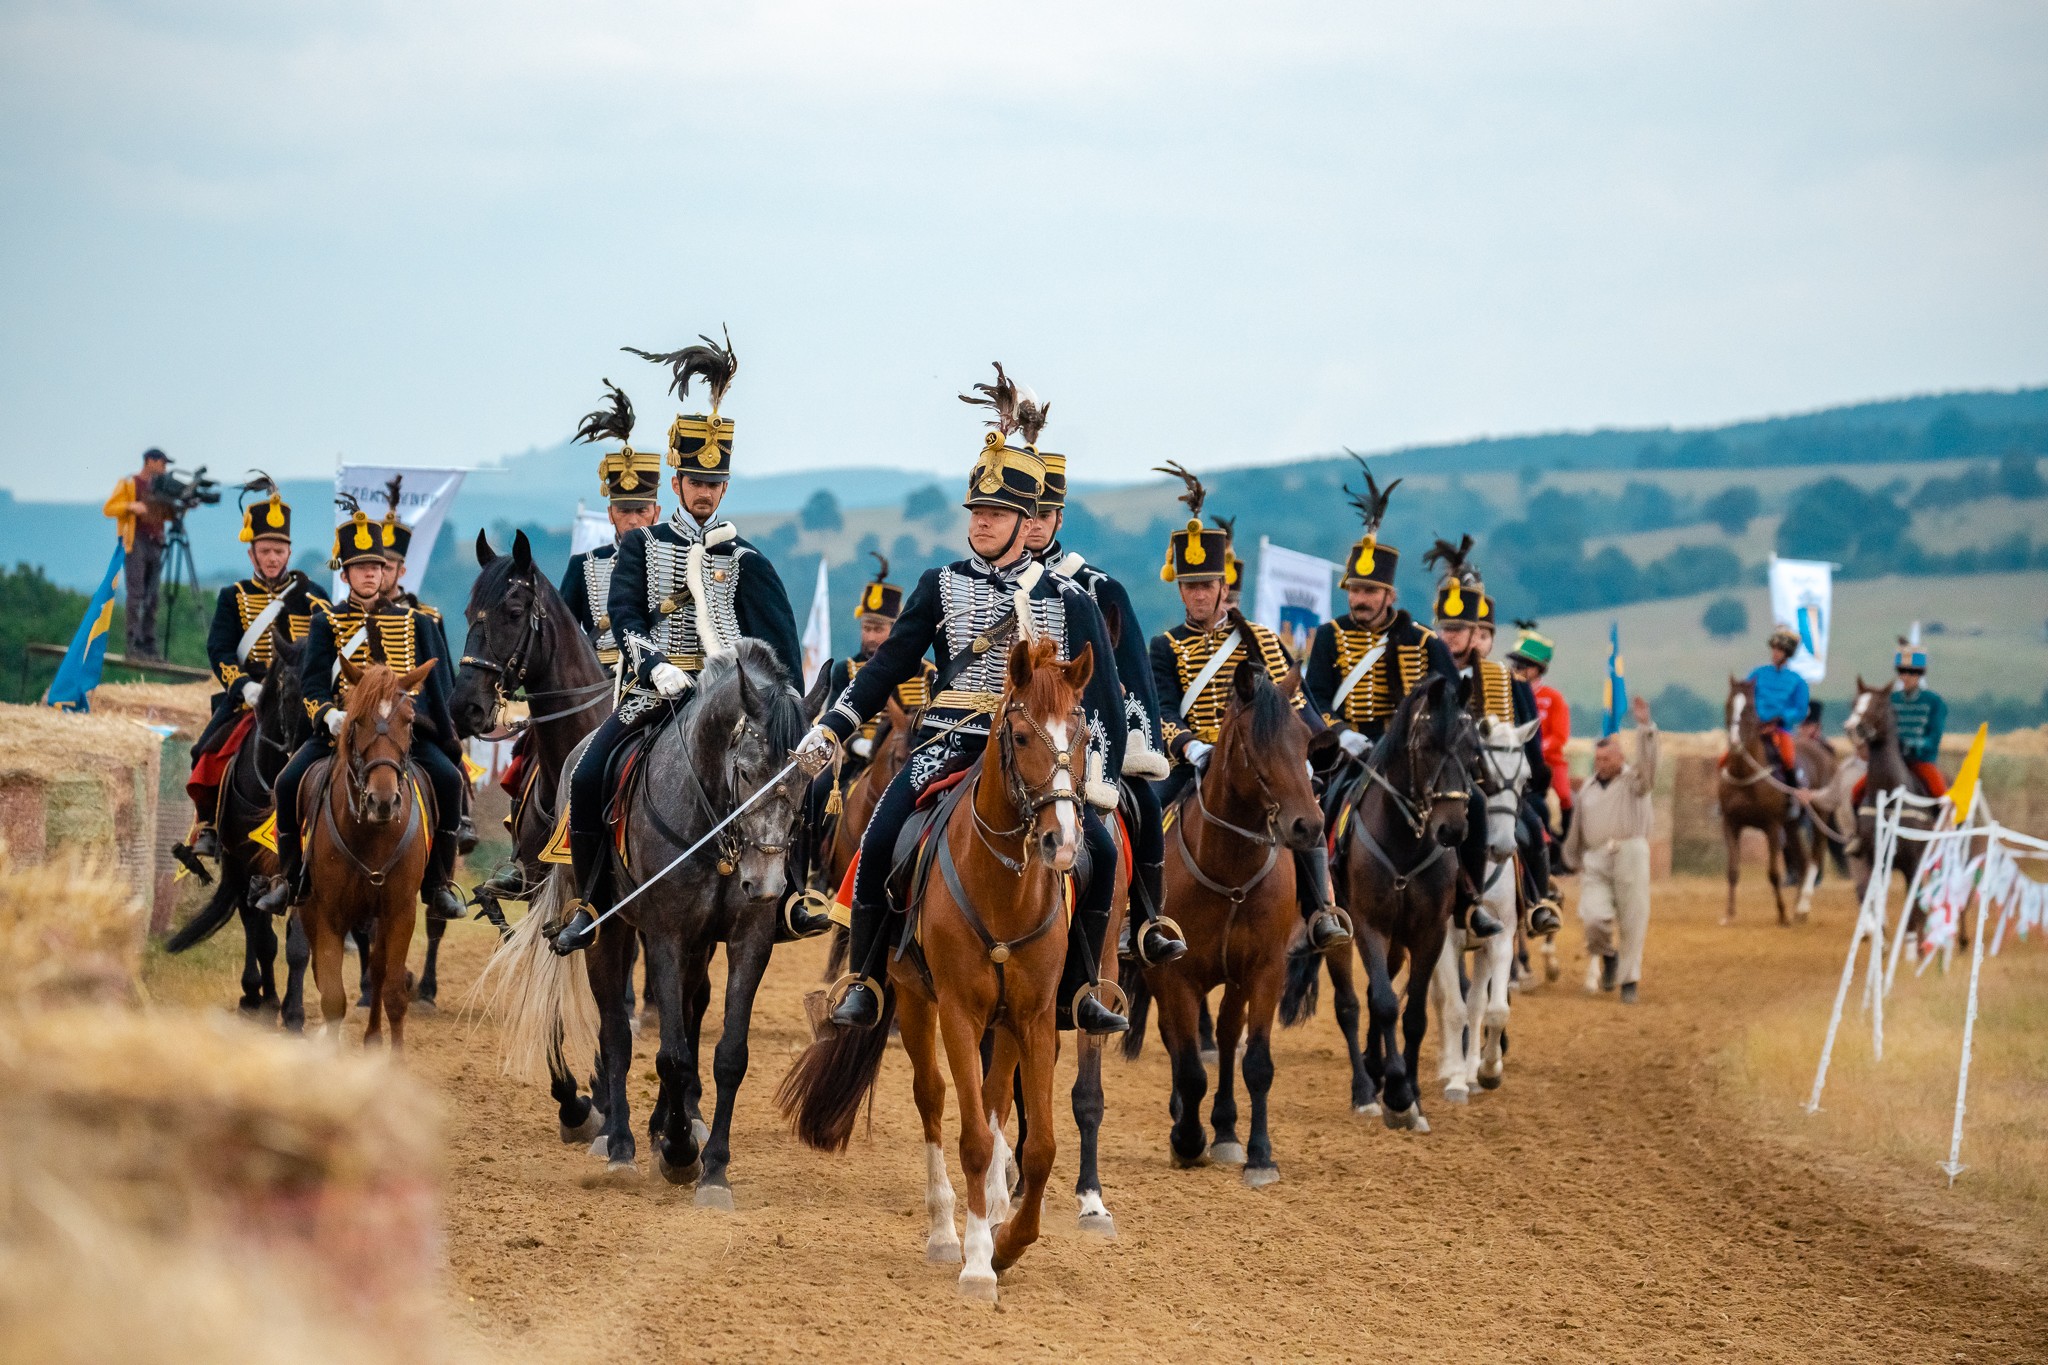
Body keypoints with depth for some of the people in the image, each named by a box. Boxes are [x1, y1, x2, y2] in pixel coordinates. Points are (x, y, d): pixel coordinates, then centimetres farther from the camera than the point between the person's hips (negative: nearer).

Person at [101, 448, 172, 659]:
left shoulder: (159, 487, 19)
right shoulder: (129, 484, 2)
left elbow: (165, 515, 24)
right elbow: (108, 508, -2)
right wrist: (131, 506, -17)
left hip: (155, 544, 6)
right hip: (136, 544, -6)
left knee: (152, 598, 3)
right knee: (136, 594, -12)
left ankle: (149, 645, 3)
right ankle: (134, 644, -15)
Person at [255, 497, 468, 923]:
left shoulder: (415, 621, 12)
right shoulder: (327, 621, 8)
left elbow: (436, 684, 13)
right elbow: (312, 681, -3)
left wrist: (448, 739, 7)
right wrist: (328, 715, -24)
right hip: (343, 726, 0)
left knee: (448, 779, -24)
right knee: (290, 782, -21)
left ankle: (439, 884, -14)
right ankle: (290, 879, -2)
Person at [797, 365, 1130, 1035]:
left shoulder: (1068, 600, 4)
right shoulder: (940, 587, 8)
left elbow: (1101, 694, 3)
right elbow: (890, 667, 8)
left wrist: (1100, 775, -8)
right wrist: (831, 727, -2)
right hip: (951, 740, 0)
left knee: (1098, 851, -18)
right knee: (880, 842, -19)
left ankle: (1076, 991, -3)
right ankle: (863, 982, -4)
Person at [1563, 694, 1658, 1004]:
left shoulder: (1634, 779, 7)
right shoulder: (1588, 788, 20)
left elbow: (1648, 761, -12)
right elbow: (1578, 827, 26)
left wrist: (1644, 726, -23)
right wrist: (1573, 859, 30)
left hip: (1630, 854, -3)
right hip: (1595, 860, 3)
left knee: (1632, 920, -2)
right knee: (1594, 916, -15)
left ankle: (1629, 979, 11)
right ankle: (1606, 955, 15)